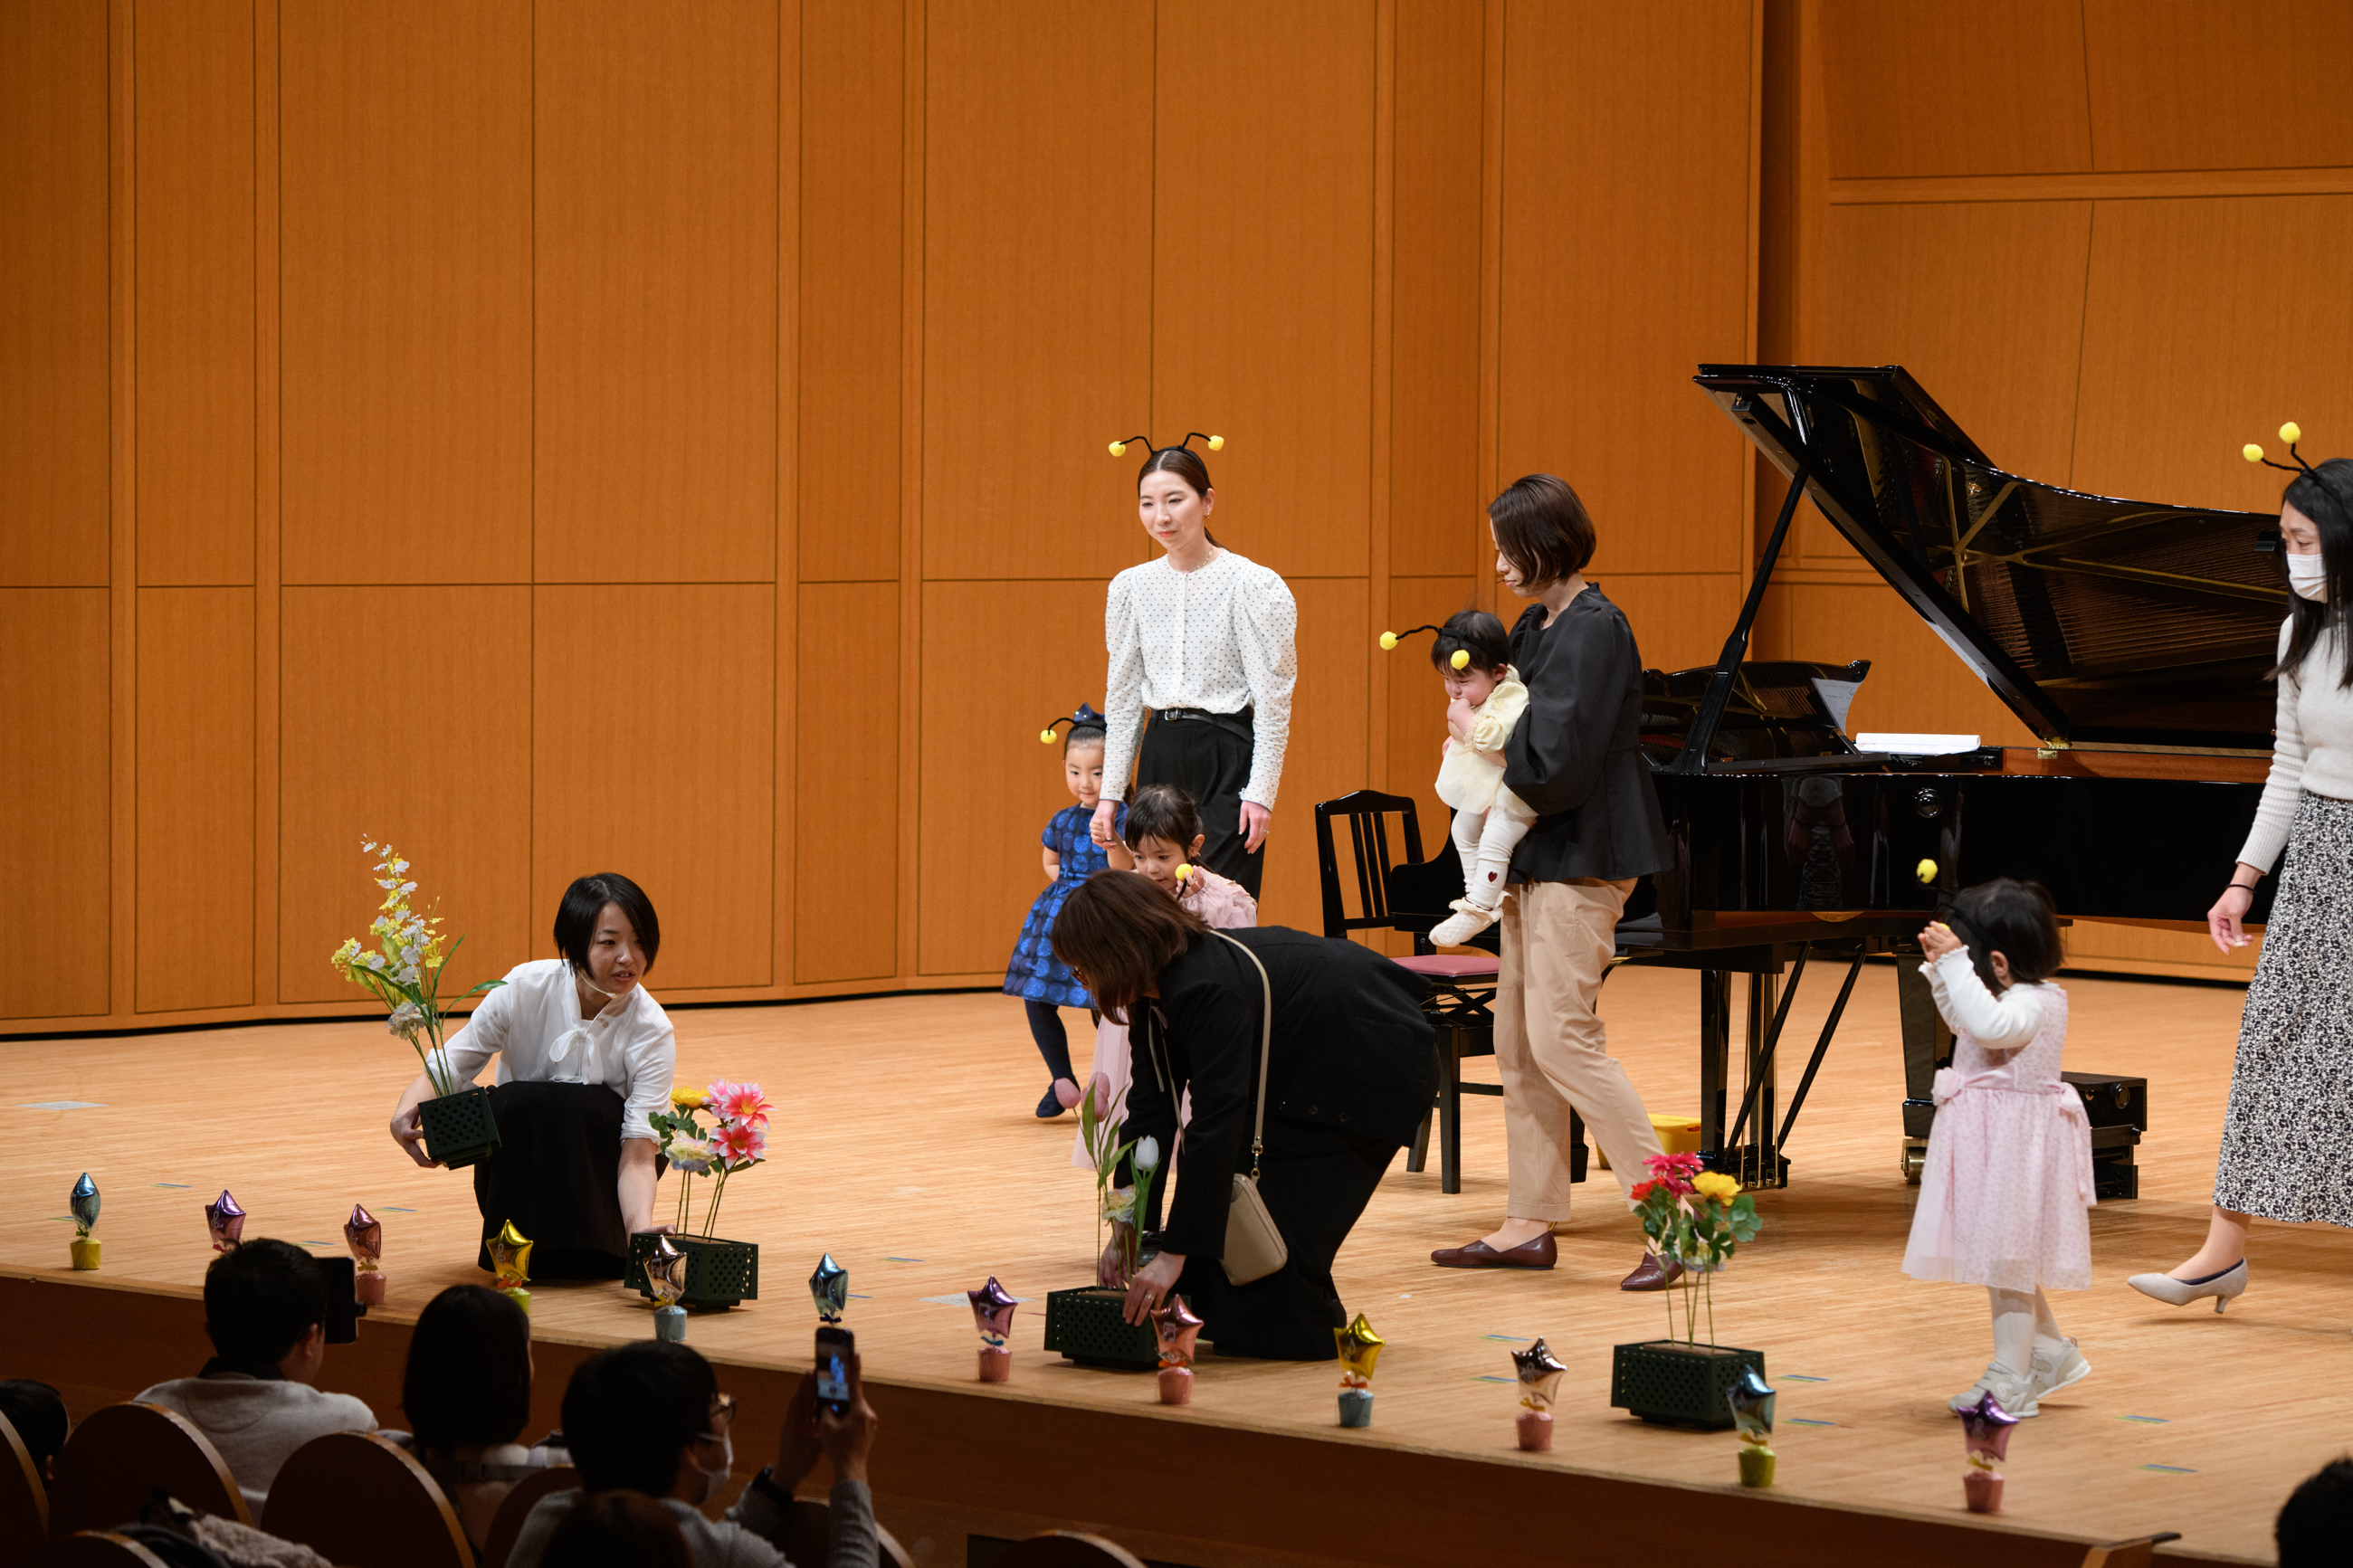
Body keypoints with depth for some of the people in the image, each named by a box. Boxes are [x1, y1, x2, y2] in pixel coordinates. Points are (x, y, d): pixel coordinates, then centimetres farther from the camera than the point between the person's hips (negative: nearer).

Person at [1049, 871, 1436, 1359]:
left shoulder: (1209, 990, -34)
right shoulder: (1158, 993, -4)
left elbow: (1216, 1121, -37)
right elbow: (1150, 1111, -2)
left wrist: (1174, 1254, -37)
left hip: (1381, 1059, -10)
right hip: (1308, 1059, 10)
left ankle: (1305, 1330, 3)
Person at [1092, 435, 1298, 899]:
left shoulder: (1255, 586, -7)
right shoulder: (1129, 588, 8)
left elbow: (1273, 703, -7)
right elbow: (1122, 699, 13)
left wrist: (1260, 793, -13)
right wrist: (1110, 795, 9)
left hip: (1228, 759, -5)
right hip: (1159, 758, 5)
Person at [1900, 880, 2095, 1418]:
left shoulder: (2032, 1004, -21)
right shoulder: (2015, 997, 9)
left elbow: (1988, 1025, -41)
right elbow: (1962, 1018, 27)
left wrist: (1954, 961, -37)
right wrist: (1940, 967, 14)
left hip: (2013, 1143, -10)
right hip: (1989, 1137, 10)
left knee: (2005, 1258, -3)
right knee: (2008, 1258, 20)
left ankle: (2010, 1378, 4)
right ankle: (2051, 1351, 33)